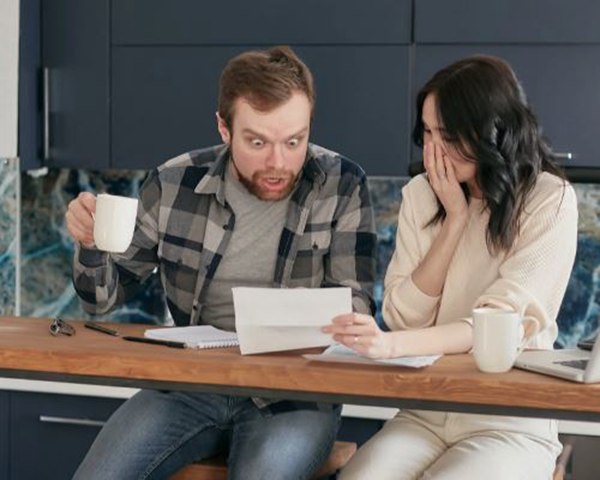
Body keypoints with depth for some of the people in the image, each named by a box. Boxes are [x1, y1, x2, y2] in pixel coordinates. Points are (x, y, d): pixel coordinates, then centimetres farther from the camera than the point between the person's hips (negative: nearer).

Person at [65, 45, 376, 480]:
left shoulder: (342, 186, -7)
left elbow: (356, 307, -6)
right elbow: (105, 294, 8)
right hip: (188, 383, 2)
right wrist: (92, 243, -14)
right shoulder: (174, 184, -1)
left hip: (294, 392, -2)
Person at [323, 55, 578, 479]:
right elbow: (404, 317, -2)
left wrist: (392, 345, -34)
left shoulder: (549, 200, -9)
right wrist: (455, 218, -10)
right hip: (424, 415, 3)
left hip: (511, 424, -3)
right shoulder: (421, 194, 5)